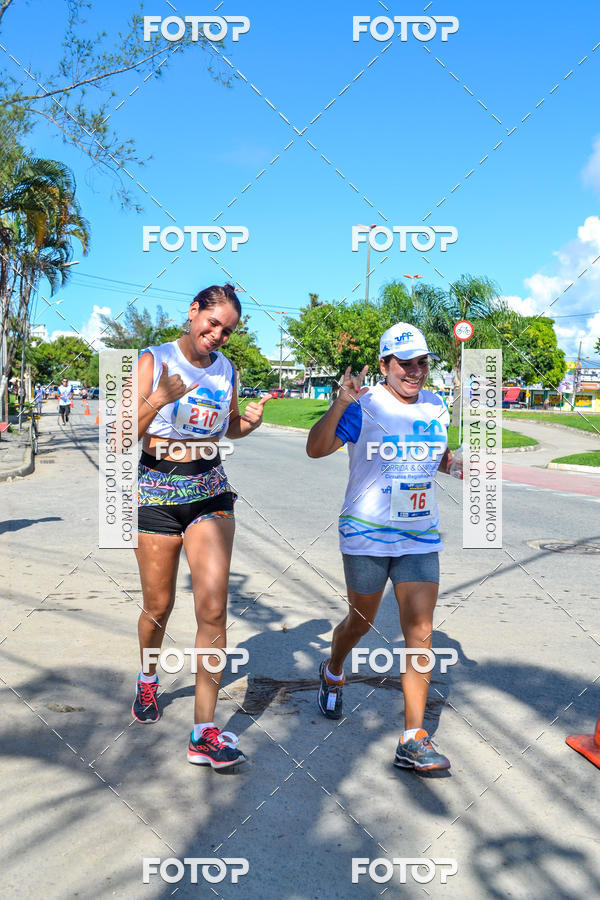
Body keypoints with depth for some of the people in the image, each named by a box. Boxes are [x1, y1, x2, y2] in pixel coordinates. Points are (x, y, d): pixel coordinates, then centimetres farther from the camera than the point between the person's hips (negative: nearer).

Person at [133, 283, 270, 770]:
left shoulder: (226, 369, 5)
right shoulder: (153, 361, -6)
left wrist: (250, 421, -2)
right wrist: (158, 400, -27)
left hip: (210, 492, 2)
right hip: (157, 492, -2)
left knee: (213, 607, -10)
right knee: (159, 606, 11)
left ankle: (204, 733, -2)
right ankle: (148, 678, 44)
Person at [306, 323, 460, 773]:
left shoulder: (437, 407, 6)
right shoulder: (363, 406, -10)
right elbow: (316, 449, -20)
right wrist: (339, 404, -34)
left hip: (421, 538, 4)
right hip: (366, 535, -3)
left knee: (420, 634, -3)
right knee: (361, 622, 13)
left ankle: (414, 740, 5)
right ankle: (333, 673, 48)